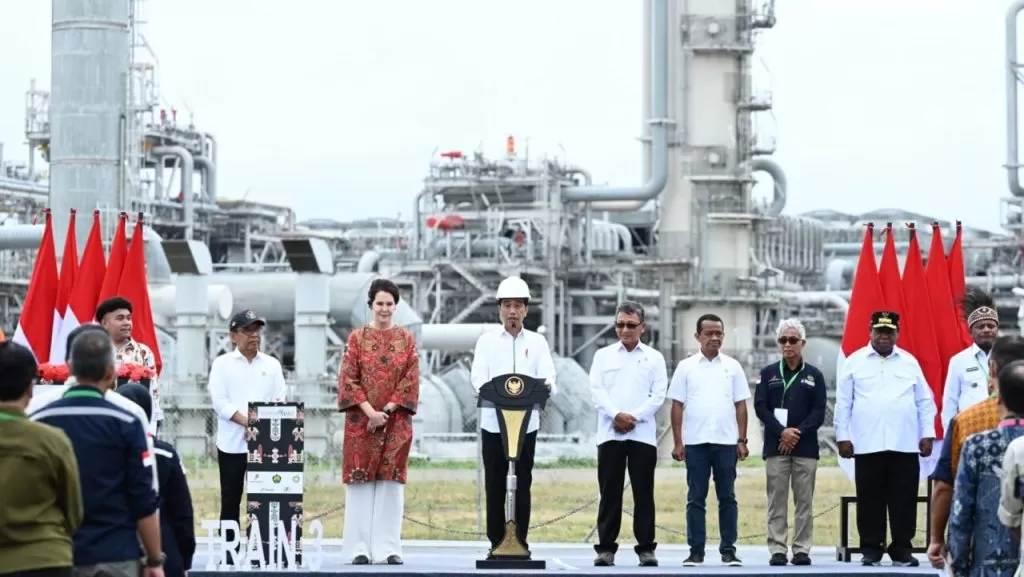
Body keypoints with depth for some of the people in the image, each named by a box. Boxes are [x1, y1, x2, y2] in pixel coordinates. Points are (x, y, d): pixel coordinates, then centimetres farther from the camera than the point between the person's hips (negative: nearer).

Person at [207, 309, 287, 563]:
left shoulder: (272, 364, 12)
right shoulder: (222, 364, 4)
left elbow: (281, 400, 6)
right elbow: (220, 402, -5)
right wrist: (246, 421, -17)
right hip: (232, 443, -2)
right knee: (231, 500, 2)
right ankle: (229, 551, 6)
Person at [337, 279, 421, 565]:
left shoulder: (406, 339, 6)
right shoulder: (357, 337, 3)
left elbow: (411, 380, 0)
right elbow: (348, 379, -3)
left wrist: (387, 411, -10)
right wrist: (370, 411, -14)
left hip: (396, 421, 1)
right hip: (361, 420, -1)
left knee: (391, 481, 0)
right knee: (360, 480, -1)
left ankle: (389, 548, 1)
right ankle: (360, 548, 1)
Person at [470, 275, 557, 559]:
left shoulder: (537, 342, 9)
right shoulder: (487, 340, 7)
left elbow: (548, 378, -1)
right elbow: (478, 377, -4)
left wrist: (547, 386, -26)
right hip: (493, 421, 0)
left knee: (523, 484, 2)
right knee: (494, 484, 1)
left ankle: (521, 542, 7)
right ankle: (496, 543, 6)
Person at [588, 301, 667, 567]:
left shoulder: (654, 358, 10)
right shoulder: (603, 355, 12)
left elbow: (658, 395, 2)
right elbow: (596, 390, 1)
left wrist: (634, 417, -11)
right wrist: (616, 415, -14)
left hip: (643, 434, 0)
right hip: (610, 434, 0)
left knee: (643, 493, 0)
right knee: (609, 493, 0)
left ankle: (646, 548, 3)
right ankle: (606, 548, 3)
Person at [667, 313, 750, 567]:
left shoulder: (732, 366, 6)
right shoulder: (686, 367, 3)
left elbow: (740, 405, 7)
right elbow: (677, 406, 3)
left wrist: (742, 440, 0)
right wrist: (677, 442, -2)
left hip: (726, 442, 1)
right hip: (695, 442, -1)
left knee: (727, 498, 3)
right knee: (696, 498, 3)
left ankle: (729, 550, 7)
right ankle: (696, 551, 6)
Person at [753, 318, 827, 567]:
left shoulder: (814, 376, 8)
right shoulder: (768, 374, 9)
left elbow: (819, 412, 2)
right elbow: (760, 406, 1)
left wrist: (798, 432, -12)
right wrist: (782, 432, -12)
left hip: (805, 446, 0)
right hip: (775, 446, 0)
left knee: (804, 501, 0)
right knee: (777, 501, -1)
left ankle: (802, 549, 3)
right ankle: (777, 550, 0)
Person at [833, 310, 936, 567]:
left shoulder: (910, 362, 10)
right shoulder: (855, 362, 5)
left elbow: (924, 401, 11)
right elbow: (843, 403, 4)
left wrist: (927, 434, 5)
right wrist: (843, 436, -1)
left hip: (905, 444, 1)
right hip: (867, 445, -1)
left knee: (904, 500, 2)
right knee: (870, 499, 2)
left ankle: (901, 549, 9)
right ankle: (871, 548, 9)